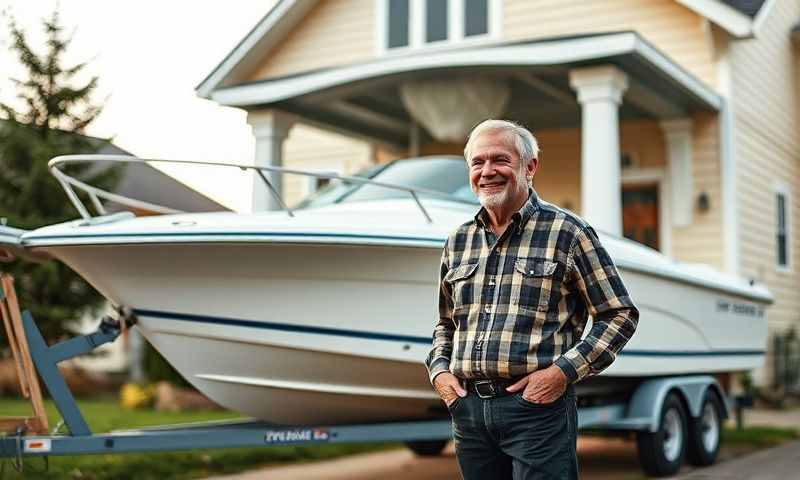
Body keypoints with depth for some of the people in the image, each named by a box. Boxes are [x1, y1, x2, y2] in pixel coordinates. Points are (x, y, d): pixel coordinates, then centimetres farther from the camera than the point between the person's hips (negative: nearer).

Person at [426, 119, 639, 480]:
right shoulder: (458, 242, 13)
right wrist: (439, 370, 6)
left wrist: (564, 371, -12)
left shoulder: (567, 232, -2)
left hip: (538, 407, -5)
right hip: (467, 407, 5)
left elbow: (621, 314, -3)